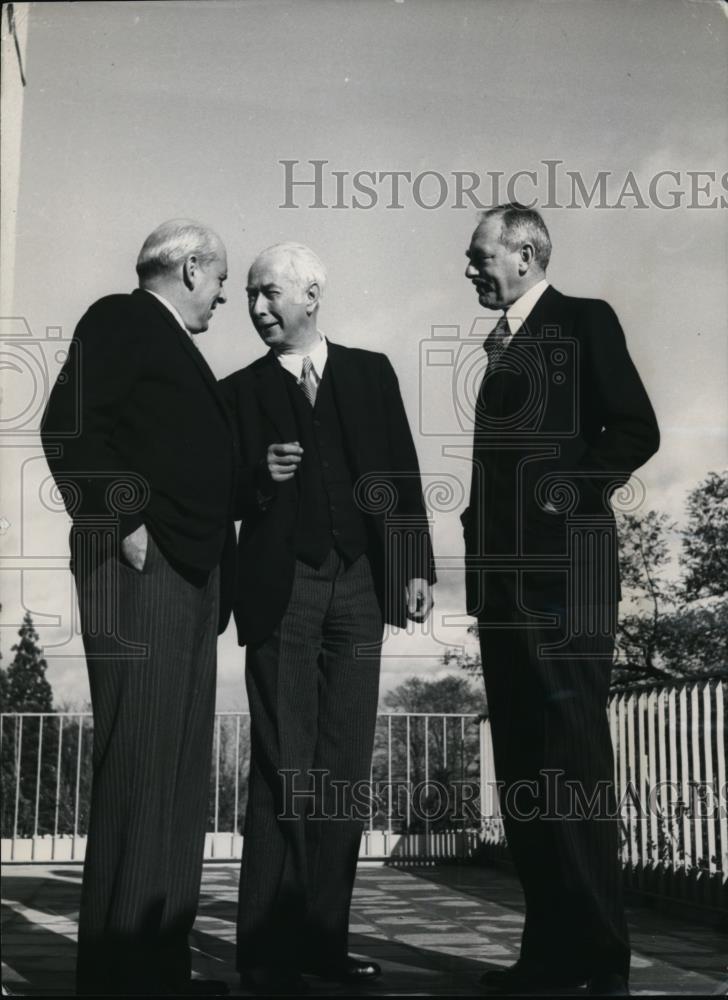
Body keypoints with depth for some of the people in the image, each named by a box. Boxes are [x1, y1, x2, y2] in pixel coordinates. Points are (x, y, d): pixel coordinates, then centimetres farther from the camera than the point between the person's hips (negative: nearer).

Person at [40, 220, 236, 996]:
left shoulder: (178, 349, 23)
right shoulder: (121, 321, -2)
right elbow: (70, 428, -15)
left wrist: (214, 567, 15)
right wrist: (122, 523, -19)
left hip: (190, 576, 9)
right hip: (139, 570, -9)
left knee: (179, 778, 9)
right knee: (136, 768, -8)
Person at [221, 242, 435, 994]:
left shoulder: (370, 372, 13)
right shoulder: (241, 391, 9)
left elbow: (402, 472, 9)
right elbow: (225, 498, 6)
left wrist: (416, 565, 2)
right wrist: (261, 477, -14)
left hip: (359, 585, 2)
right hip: (281, 586, -2)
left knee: (344, 767, 3)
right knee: (283, 768, -5)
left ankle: (322, 935, 10)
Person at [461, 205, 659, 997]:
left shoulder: (586, 320, -1)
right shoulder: (502, 344, 21)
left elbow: (636, 429, -9)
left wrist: (570, 498, -15)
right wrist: (483, 529, 7)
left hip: (563, 564, -8)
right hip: (505, 572, 8)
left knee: (571, 756, -8)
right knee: (522, 761, 6)